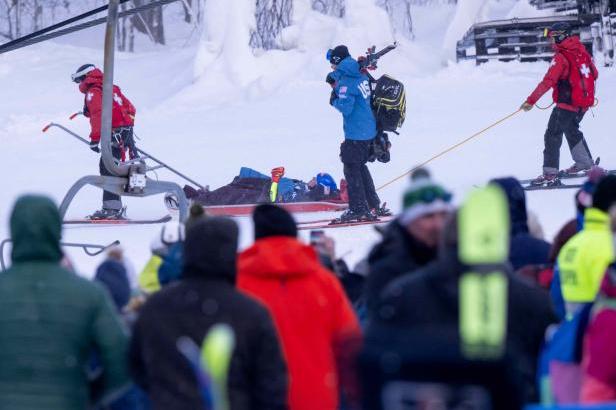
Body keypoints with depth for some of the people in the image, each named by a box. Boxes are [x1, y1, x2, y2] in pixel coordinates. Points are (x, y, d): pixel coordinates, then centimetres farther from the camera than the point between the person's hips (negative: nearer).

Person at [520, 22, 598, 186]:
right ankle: (585, 163, 39)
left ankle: (550, 174, -13)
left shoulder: (561, 57, -16)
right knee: (572, 130, 30)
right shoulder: (582, 51, 7)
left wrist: (531, 101, -21)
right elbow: (594, 74, 17)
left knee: (553, 135, -6)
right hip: (584, 103, 8)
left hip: (566, 105, -8)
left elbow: (548, 82, -23)